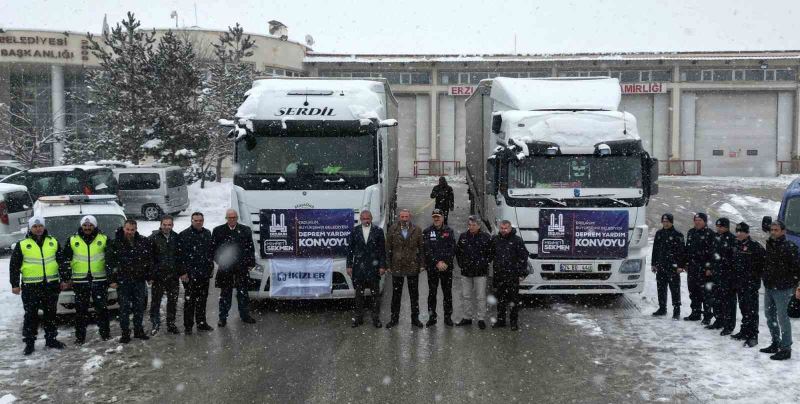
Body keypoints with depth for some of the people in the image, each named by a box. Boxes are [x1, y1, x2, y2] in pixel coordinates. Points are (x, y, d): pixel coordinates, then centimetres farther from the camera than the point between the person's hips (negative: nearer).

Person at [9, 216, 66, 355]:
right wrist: (15, 284, -2)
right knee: (31, 315, 1)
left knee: (51, 314, 11)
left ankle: (51, 339, 21)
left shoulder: (53, 242, 8)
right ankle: (29, 342, 9)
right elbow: (14, 266, 2)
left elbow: (62, 262, 13)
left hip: (51, 285, 3)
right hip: (30, 287, -2)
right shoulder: (22, 245, 1)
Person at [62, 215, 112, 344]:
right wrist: (67, 277, 4)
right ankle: (80, 336, 12)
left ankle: (105, 333, 15)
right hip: (80, 280, 1)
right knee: (81, 310, 4)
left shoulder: (104, 239, 4)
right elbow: (66, 260, 10)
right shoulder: (72, 240, 6)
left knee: (102, 308, 4)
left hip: (100, 280, -1)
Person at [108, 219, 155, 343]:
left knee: (140, 306, 10)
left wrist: (150, 276, 5)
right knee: (124, 308, 1)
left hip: (139, 280, 3)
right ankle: (125, 333, 8)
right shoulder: (116, 243, -4)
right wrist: (113, 279, -7)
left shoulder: (144, 242, 2)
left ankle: (138, 330, 22)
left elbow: (150, 260, 8)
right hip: (123, 281, -2)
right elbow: (111, 262, -3)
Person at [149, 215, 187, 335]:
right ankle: (155, 324, 14)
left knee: (173, 301, 9)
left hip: (173, 275, 3)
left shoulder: (176, 238, 6)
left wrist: (182, 272, 3)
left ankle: (171, 324, 21)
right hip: (158, 275, -3)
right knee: (155, 300, 1)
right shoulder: (154, 238, -6)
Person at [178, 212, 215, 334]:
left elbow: (211, 251, 19)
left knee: (202, 299, 13)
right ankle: (188, 326, 6)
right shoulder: (184, 235, -7)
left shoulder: (207, 234, 11)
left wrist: (211, 267, 13)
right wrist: (183, 272, -13)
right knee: (189, 300, 0)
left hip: (204, 273, 5)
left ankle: (201, 323, 23)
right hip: (190, 273, -5)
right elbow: (180, 255, -10)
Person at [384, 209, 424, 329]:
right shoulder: (392, 229, 0)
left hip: (413, 266, 0)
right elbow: (388, 249, 2)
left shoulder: (417, 230, 0)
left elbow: (421, 248, 2)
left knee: (414, 294, 9)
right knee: (396, 294, 8)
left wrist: (422, 264, -4)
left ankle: (415, 318, 19)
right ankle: (394, 318, 18)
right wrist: (388, 265, -2)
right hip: (397, 266, 0)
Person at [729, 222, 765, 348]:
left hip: (751, 283, -7)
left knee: (751, 310, -4)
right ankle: (744, 332, 26)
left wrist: (757, 274, -12)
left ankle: (753, 336, -1)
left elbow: (764, 261, -15)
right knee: (743, 309, 16)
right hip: (739, 283, 7)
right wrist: (733, 281, 18)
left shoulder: (755, 246, -12)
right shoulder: (736, 245, 11)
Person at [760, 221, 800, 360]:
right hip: (769, 287, 8)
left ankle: (786, 348, 1)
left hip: (782, 288, -8)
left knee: (782, 317, -5)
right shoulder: (769, 245, 10)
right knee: (769, 315, 16)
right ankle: (776, 344, 29)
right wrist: (764, 277, 17)